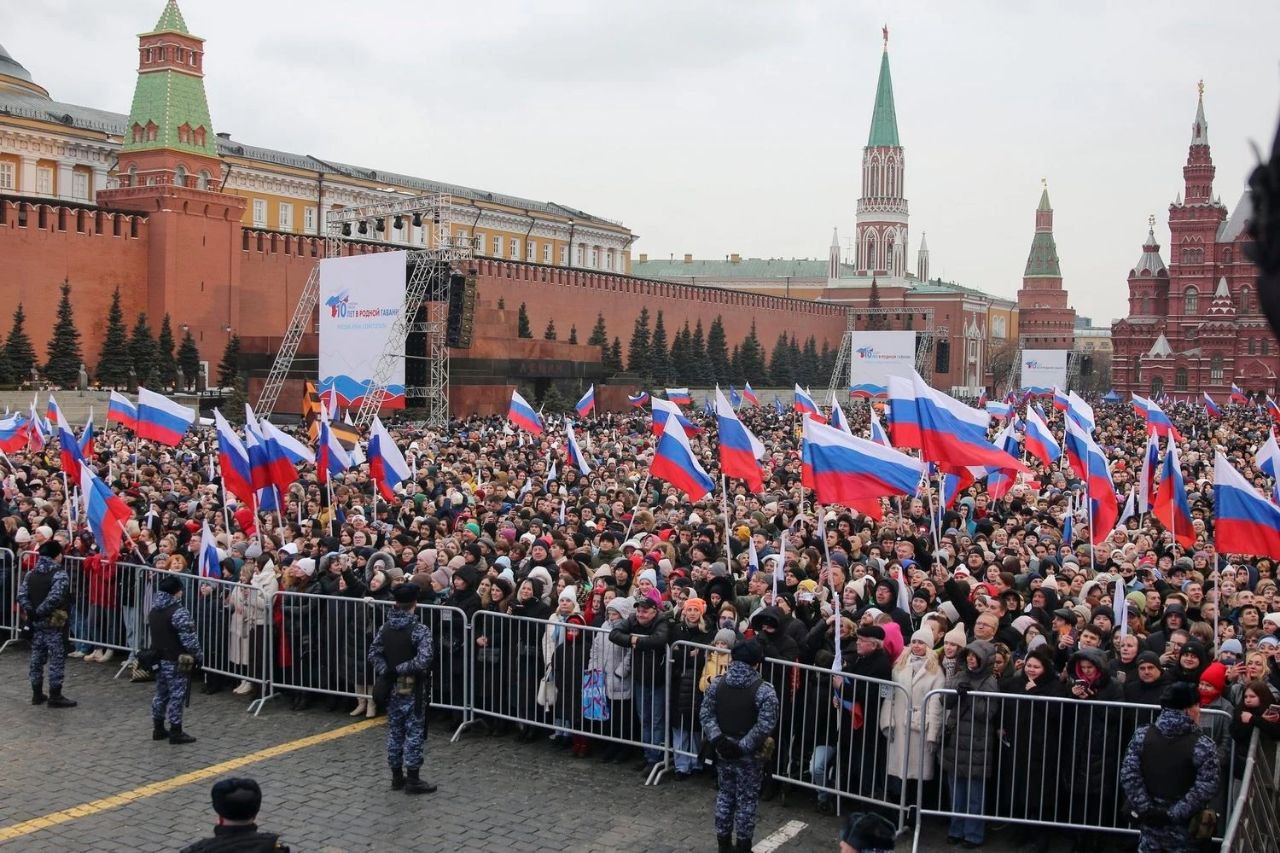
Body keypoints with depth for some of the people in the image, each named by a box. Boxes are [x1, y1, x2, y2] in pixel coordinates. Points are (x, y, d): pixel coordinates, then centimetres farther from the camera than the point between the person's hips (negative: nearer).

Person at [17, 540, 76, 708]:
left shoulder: (31, 574, 8)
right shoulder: (59, 574, -14)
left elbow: (21, 594, 1)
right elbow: (55, 597, -25)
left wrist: (30, 611, -3)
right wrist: (41, 611, -14)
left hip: (36, 623, 7)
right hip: (55, 624, -7)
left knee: (37, 658, 14)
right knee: (57, 659, 0)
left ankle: (37, 694, 21)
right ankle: (55, 696, 1)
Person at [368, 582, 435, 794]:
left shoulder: (385, 629, 3)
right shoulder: (420, 630, -16)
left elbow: (373, 654, 0)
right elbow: (423, 661, -25)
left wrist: (387, 671, -8)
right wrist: (400, 669, -14)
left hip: (392, 689, 6)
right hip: (413, 689, -6)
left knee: (394, 731, 14)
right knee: (413, 733, 2)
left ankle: (397, 777, 22)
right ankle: (412, 780, 7)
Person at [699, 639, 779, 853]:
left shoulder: (717, 684, -1)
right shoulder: (764, 690, -15)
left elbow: (705, 714, -3)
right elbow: (764, 726, -21)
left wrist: (717, 738, -9)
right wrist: (743, 746, -17)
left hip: (723, 752, 4)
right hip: (749, 756, -4)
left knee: (725, 795, 17)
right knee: (746, 799, 8)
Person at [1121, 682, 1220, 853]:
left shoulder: (1142, 736, -4)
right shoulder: (1203, 745, -14)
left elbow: (1129, 774, -8)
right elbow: (1205, 789, -19)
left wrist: (1144, 808, -8)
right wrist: (1174, 813, -16)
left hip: (1149, 818, 3)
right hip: (1184, 825, -3)